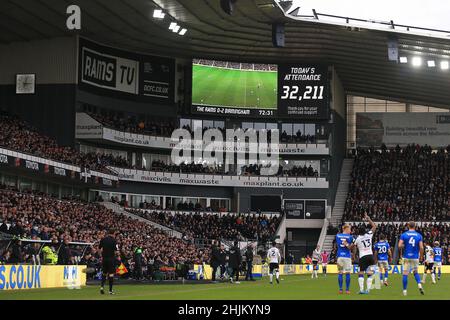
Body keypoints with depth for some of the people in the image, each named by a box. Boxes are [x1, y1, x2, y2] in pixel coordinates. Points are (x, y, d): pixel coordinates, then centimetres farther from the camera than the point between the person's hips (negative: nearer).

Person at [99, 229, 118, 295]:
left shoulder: (103, 239, 5)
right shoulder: (113, 240, -9)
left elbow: (99, 249, 12)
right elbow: (116, 251, -13)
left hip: (104, 258, 4)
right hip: (111, 258, -4)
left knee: (104, 273, 18)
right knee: (111, 274, 0)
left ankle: (102, 286, 3)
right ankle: (110, 290, 0)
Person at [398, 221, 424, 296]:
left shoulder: (404, 235, -2)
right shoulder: (419, 235, 0)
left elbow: (399, 246, -11)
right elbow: (421, 247, -6)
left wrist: (401, 253, 5)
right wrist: (421, 256, 8)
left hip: (406, 257, -1)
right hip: (415, 257, 1)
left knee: (405, 274, 4)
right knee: (415, 272, 17)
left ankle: (405, 290, 5)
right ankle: (419, 285, -6)